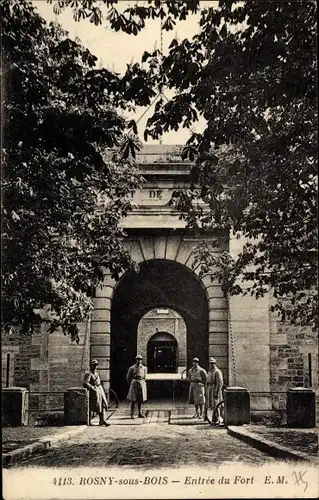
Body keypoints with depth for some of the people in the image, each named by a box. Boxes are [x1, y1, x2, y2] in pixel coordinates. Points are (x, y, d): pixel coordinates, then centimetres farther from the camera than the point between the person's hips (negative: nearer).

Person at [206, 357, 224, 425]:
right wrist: (207, 391, 21)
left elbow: (220, 383, -17)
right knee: (212, 405, 11)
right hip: (210, 390, 9)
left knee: (215, 405, -10)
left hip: (215, 390, -9)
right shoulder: (210, 371, 17)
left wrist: (217, 392, -22)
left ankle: (218, 420, -5)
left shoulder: (217, 371, -12)